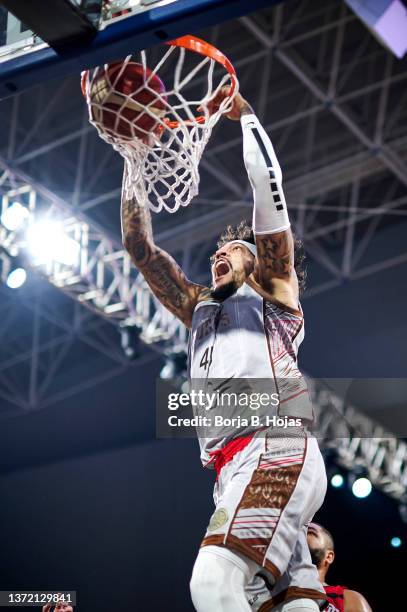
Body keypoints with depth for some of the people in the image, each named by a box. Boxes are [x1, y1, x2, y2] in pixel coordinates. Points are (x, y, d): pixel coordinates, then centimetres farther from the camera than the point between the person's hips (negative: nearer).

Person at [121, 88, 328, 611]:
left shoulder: (272, 292, 17)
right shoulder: (198, 308, 33)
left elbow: (268, 187, 8)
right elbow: (139, 246, 29)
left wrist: (243, 113, 13)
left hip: (276, 449, -7)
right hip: (234, 467, 7)